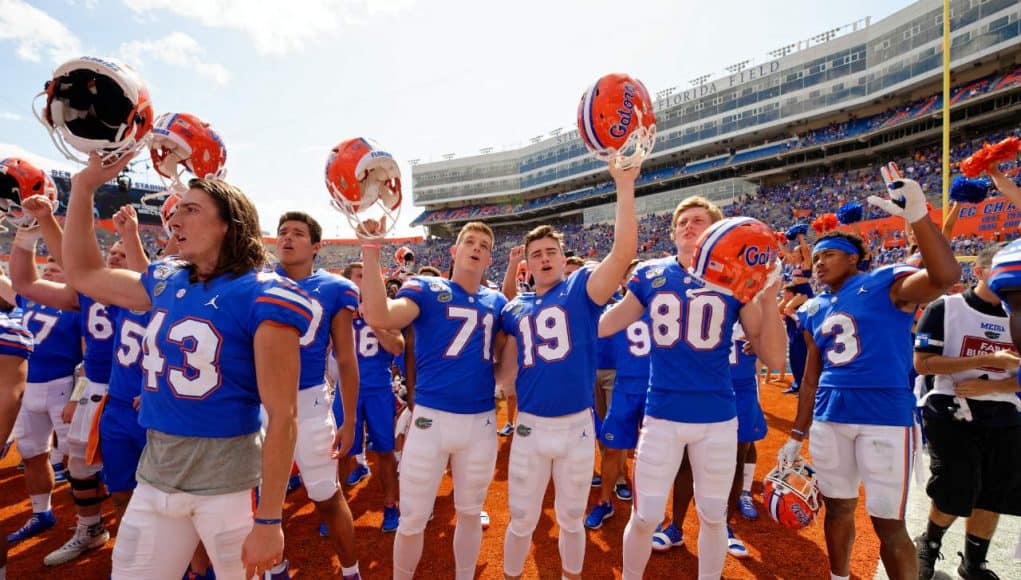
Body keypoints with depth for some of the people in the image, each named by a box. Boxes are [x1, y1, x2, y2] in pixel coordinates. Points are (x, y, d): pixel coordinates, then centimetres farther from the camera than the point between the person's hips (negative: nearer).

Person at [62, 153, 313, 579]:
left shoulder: (263, 296, -18)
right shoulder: (167, 282, 5)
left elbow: (282, 416, -19)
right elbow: (82, 276, 22)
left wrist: (269, 520, -17)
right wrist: (85, 185, 12)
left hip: (228, 478, -6)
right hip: (155, 472, 6)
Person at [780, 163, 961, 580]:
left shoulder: (887, 284, -3)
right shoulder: (813, 311, 12)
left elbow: (946, 276, -25)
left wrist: (917, 216, -35)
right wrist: (797, 433, 14)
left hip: (885, 418, -5)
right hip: (829, 419, 6)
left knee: (889, 523, 2)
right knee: (838, 508, 17)